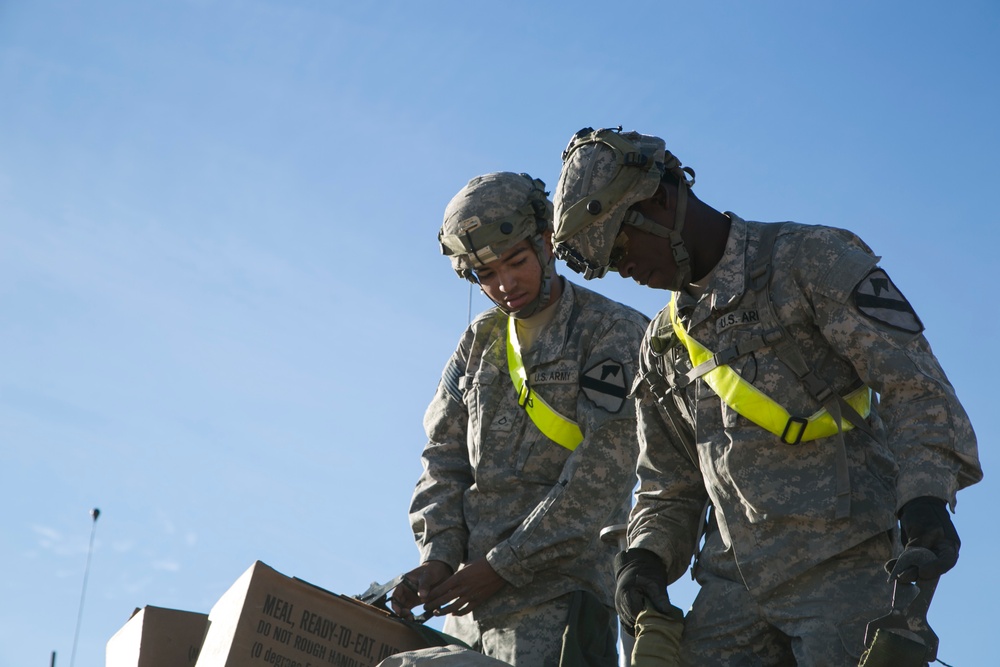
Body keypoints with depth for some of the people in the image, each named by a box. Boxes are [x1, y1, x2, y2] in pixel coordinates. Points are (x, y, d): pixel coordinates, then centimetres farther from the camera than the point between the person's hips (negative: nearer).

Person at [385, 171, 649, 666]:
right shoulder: (480, 339, 16)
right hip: (469, 600, 6)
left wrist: (500, 568, -14)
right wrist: (438, 554, -4)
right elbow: (445, 453, 13)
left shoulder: (614, 334, -4)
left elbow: (600, 476, -12)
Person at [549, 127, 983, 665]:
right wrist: (647, 555, 3)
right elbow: (669, 485, 22)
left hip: (843, 568, -5)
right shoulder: (663, 344, 19)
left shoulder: (811, 261, -1)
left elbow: (913, 387, -7)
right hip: (733, 586, 5)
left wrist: (924, 494, -21)